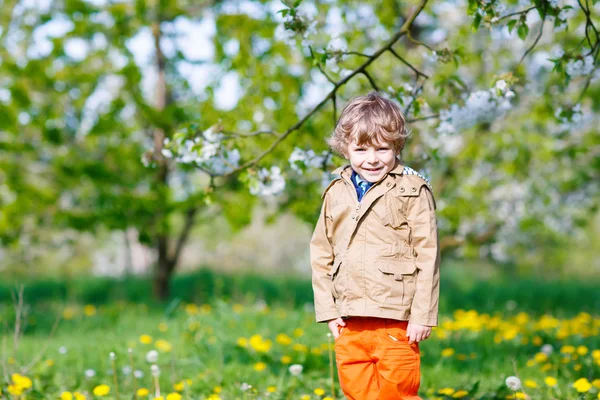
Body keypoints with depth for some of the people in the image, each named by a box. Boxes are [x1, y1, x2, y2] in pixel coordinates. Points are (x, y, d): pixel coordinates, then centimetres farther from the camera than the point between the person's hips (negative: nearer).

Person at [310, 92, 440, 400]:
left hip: (397, 324, -4)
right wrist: (328, 310, 7)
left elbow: (428, 255, -5)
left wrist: (422, 316, -9)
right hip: (349, 323, 5)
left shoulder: (412, 191, -3)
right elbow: (321, 255, 14)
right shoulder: (336, 193, 10)